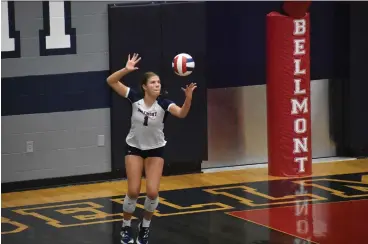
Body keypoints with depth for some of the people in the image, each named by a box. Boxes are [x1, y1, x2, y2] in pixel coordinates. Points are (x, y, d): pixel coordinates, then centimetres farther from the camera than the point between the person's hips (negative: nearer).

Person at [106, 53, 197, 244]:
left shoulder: (163, 104, -21)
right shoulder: (135, 98, -17)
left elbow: (182, 113, -40)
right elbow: (110, 81, -20)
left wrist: (188, 98, -59)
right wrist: (126, 69, -36)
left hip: (155, 150, 0)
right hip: (134, 148, 0)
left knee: (152, 192, -11)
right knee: (133, 192, -6)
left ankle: (145, 226, 15)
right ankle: (126, 227, 18)